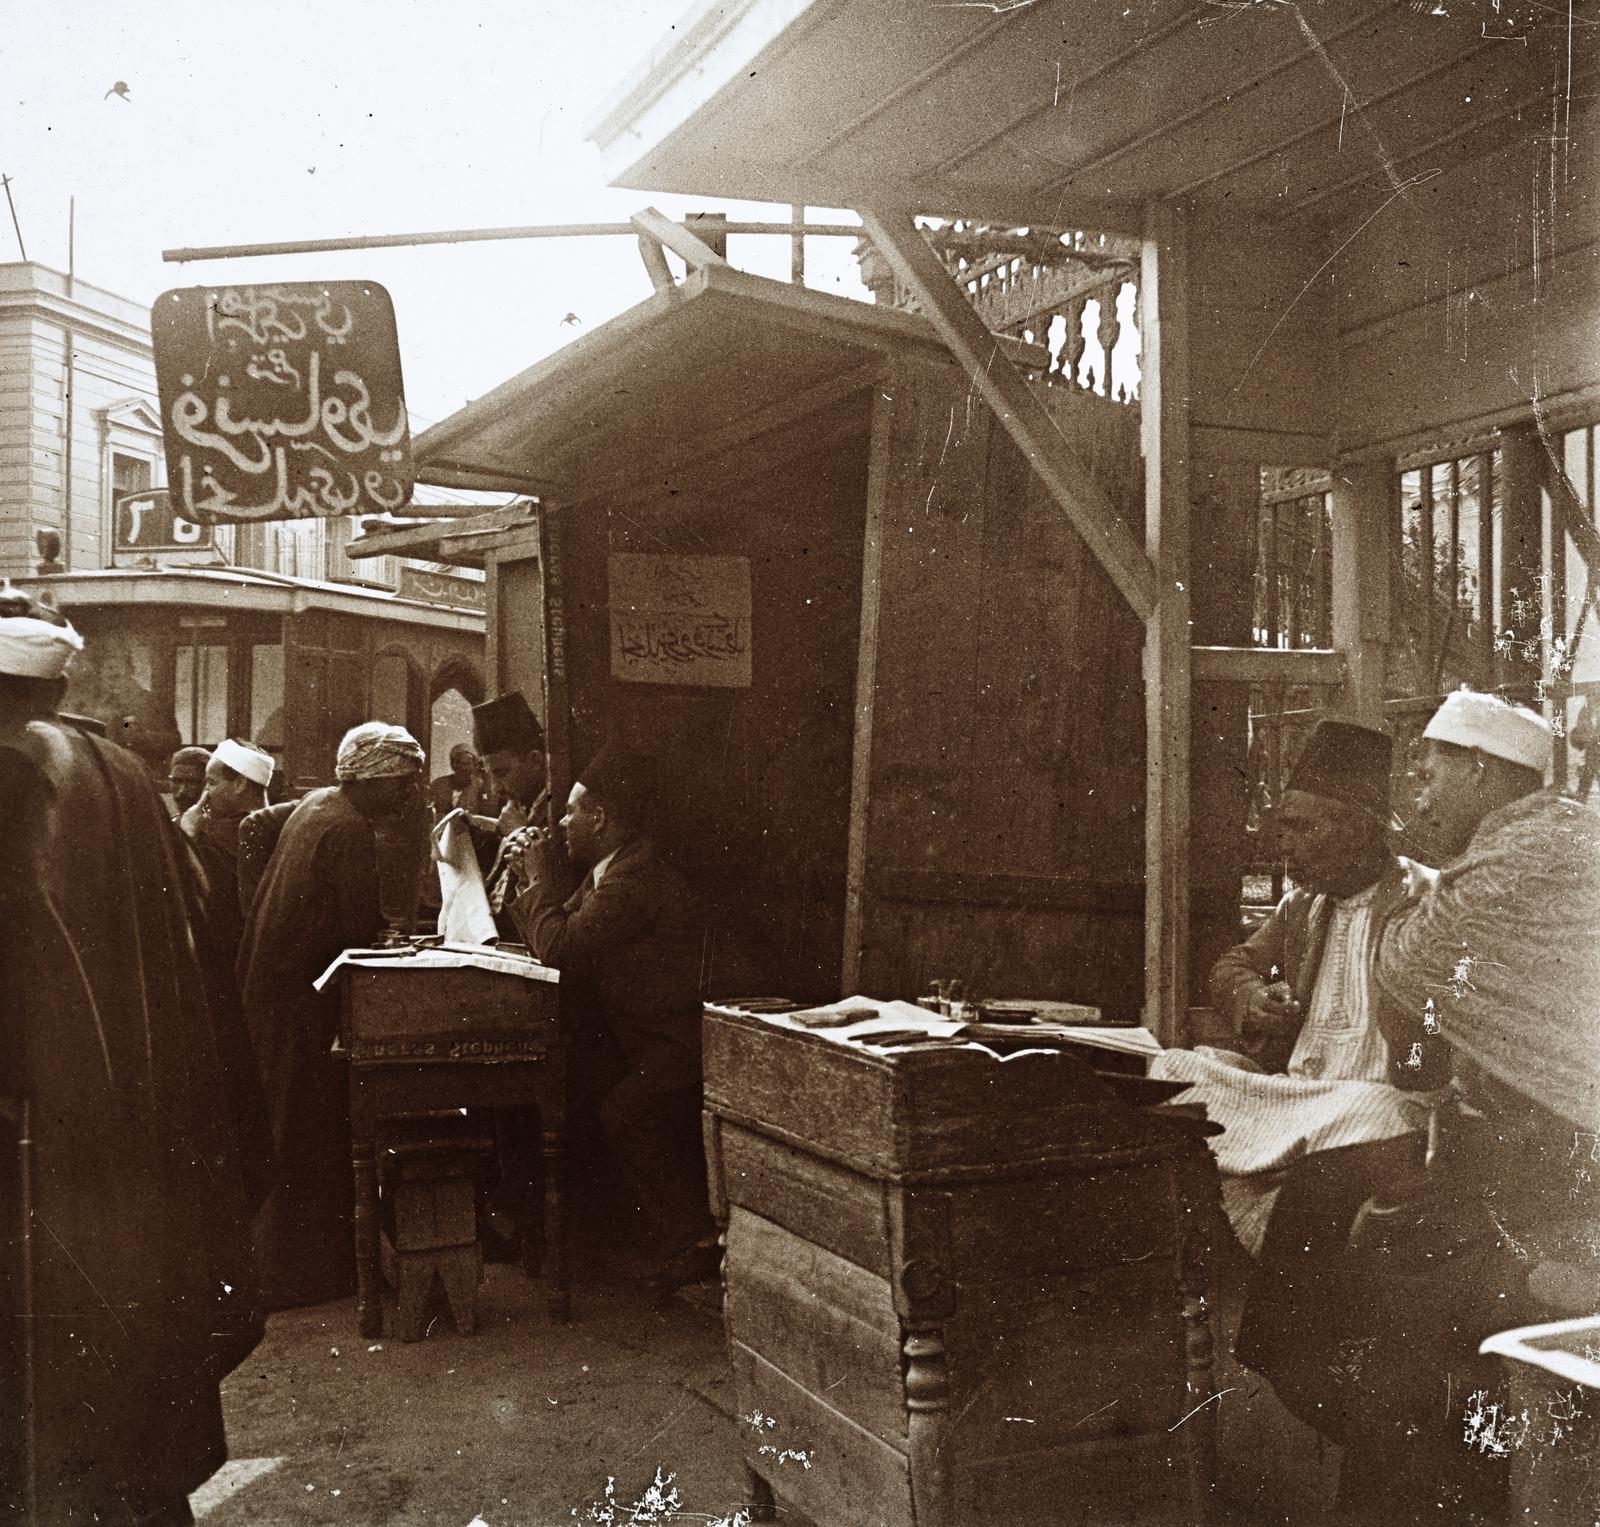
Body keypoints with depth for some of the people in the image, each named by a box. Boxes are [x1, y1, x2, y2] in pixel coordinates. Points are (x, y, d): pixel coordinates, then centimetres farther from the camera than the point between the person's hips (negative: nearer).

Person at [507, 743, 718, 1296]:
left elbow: (557, 946, -24)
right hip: (641, 1036, 10)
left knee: (623, 1114, -21)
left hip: (675, 1041, -10)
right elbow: (554, 940, 16)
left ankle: (689, 1244, -8)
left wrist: (539, 872, -11)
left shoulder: (634, 880, -21)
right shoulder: (608, 870, 13)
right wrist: (535, 872, 8)